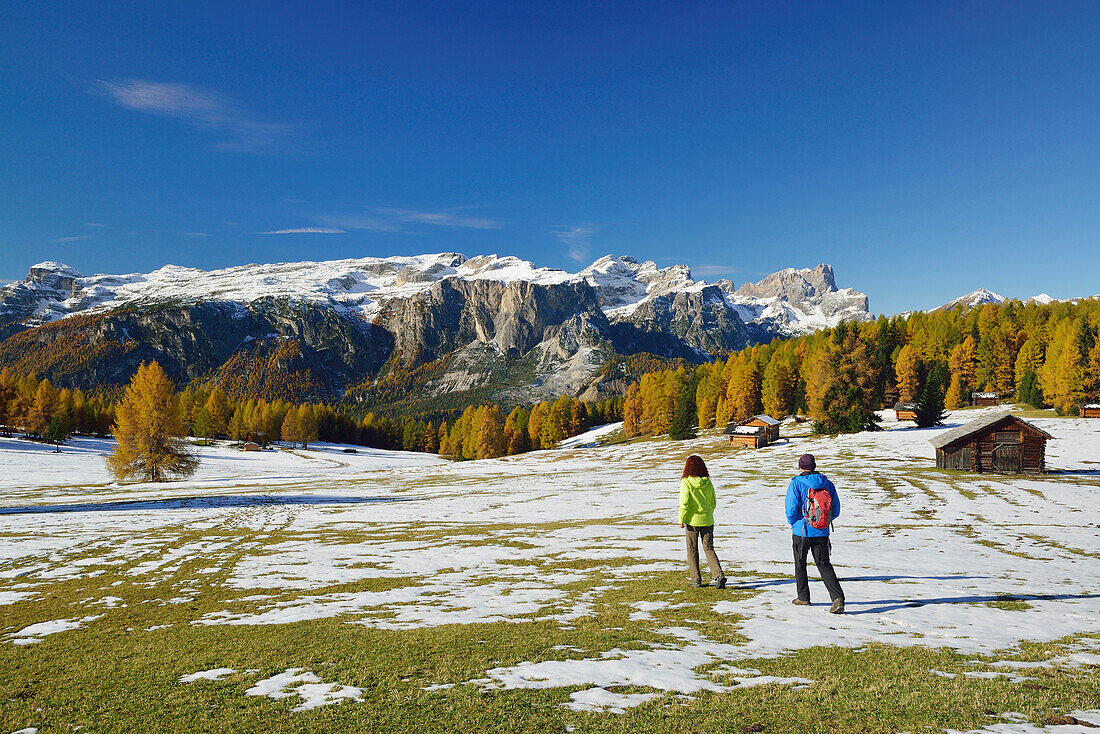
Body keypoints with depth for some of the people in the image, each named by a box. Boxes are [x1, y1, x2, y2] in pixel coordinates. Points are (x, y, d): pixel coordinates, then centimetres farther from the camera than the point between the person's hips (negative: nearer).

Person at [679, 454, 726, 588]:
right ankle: (719, 575, -6)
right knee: (709, 548, 11)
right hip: (707, 520, 3)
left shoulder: (686, 483, -13)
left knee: (692, 550, 11)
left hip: (692, 520, -3)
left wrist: (681, 519, -6)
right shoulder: (708, 483, 0)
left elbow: (684, 503, -17)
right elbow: (713, 502, 9)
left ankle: (696, 579, 13)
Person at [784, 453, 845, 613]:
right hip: (822, 533, 4)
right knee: (824, 564, 8)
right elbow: (836, 510, 6)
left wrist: (793, 523, 4)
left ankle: (803, 597, 21)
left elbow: (791, 508, -15)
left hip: (802, 532, -3)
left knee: (800, 564, 13)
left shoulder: (796, 483, -10)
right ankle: (838, 597, -8)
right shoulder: (827, 483, 4)